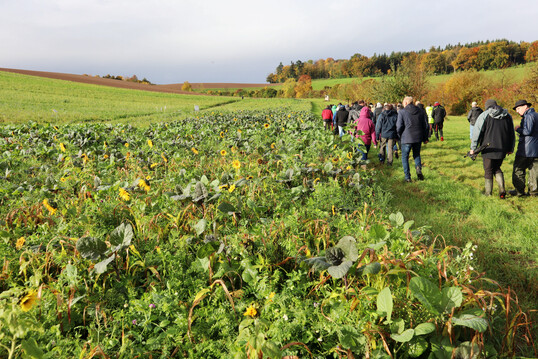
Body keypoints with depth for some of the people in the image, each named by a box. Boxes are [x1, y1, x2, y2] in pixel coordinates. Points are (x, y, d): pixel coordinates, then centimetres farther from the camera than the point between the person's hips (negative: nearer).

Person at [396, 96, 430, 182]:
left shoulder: (402, 112, -5)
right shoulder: (421, 111, 7)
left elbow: (399, 126, -9)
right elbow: (426, 125, 9)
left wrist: (400, 136, 9)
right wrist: (425, 138, 16)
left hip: (406, 138, -4)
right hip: (418, 138, 4)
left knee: (405, 157, 9)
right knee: (417, 155, 23)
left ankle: (407, 177, 5)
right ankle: (418, 168, -4)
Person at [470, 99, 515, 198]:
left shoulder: (484, 115, -4)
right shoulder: (507, 116, 10)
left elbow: (477, 133, -7)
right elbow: (512, 134, 17)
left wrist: (473, 148, -2)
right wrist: (510, 148, 25)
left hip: (488, 149, -4)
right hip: (502, 150, 4)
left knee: (488, 171, 6)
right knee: (497, 169, 20)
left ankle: (488, 193, 12)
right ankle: (502, 189, 3)